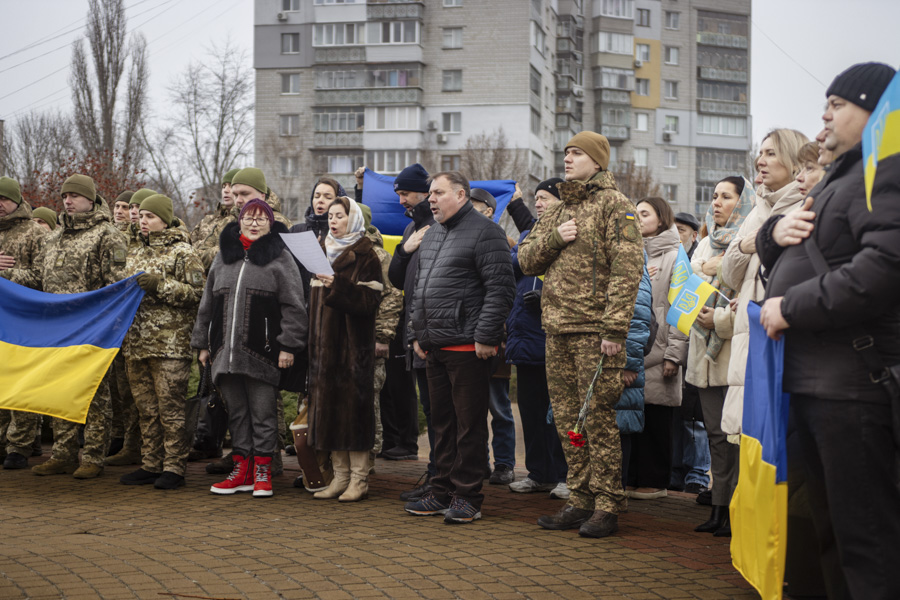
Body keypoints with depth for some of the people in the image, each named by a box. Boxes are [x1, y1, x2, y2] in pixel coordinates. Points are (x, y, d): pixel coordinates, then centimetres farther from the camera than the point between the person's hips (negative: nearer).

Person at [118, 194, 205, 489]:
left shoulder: (183, 253, -2)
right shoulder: (136, 255, 21)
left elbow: (197, 293, -10)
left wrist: (160, 285, -15)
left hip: (170, 344, -7)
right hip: (137, 343, 7)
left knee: (170, 408, -6)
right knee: (146, 409, 10)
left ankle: (174, 468, -2)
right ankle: (150, 465, 16)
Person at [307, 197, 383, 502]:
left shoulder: (365, 255, -4)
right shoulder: (323, 251, 16)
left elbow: (368, 300, -14)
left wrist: (338, 285, -25)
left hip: (353, 342, -7)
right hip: (324, 342, 7)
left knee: (353, 404, -6)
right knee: (328, 404, 5)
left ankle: (359, 478, -2)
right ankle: (340, 476, 10)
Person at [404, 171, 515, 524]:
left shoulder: (484, 232, -7)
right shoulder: (431, 236, 20)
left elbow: (501, 290, -14)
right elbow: (420, 288, 26)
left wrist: (486, 336, -17)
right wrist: (418, 334, 18)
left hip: (467, 348, -8)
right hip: (434, 348, 8)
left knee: (469, 424, -2)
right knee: (442, 422, 13)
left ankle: (467, 498, 4)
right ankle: (442, 493, 21)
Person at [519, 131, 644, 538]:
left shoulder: (613, 204, -4)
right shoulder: (557, 211, 20)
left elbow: (626, 269, -12)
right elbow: (526, 260, 17)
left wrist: (614, 329, -19)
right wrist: (553, 238, -4)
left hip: (594, 331, -7)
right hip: (557, 332, 7)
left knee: (598, 419, -5)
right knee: (567, 421, 10)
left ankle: (607, 508, 2)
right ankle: (580, 501, 19)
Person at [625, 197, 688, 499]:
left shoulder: (675, 256, -2)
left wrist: (674, 355, -13)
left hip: (657, 351, -6)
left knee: (656, 420, -1)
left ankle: (654, 482, 7)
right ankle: (631, 479, 13)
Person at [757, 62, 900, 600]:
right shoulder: (839, 178, 23)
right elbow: (778, 255, 29)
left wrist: (790, 307, -18)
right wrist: (776, 231, 4)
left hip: (853, 380, -10)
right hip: (812, 378, 10)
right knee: (830, 526, 18)